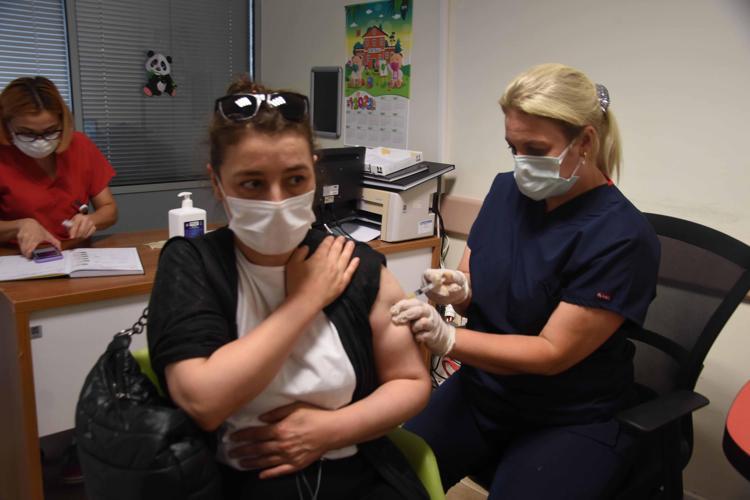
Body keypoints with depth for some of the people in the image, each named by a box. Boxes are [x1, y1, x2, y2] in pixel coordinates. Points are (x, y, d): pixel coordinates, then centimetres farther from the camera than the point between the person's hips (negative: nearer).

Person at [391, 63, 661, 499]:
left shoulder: (622, 236, -19)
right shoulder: (507, 191, -1)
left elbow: (552, 353, -20)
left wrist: (446, 339, -31)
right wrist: (458, 288, -17)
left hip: (573, 420, -4)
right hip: (479, 390, 5)